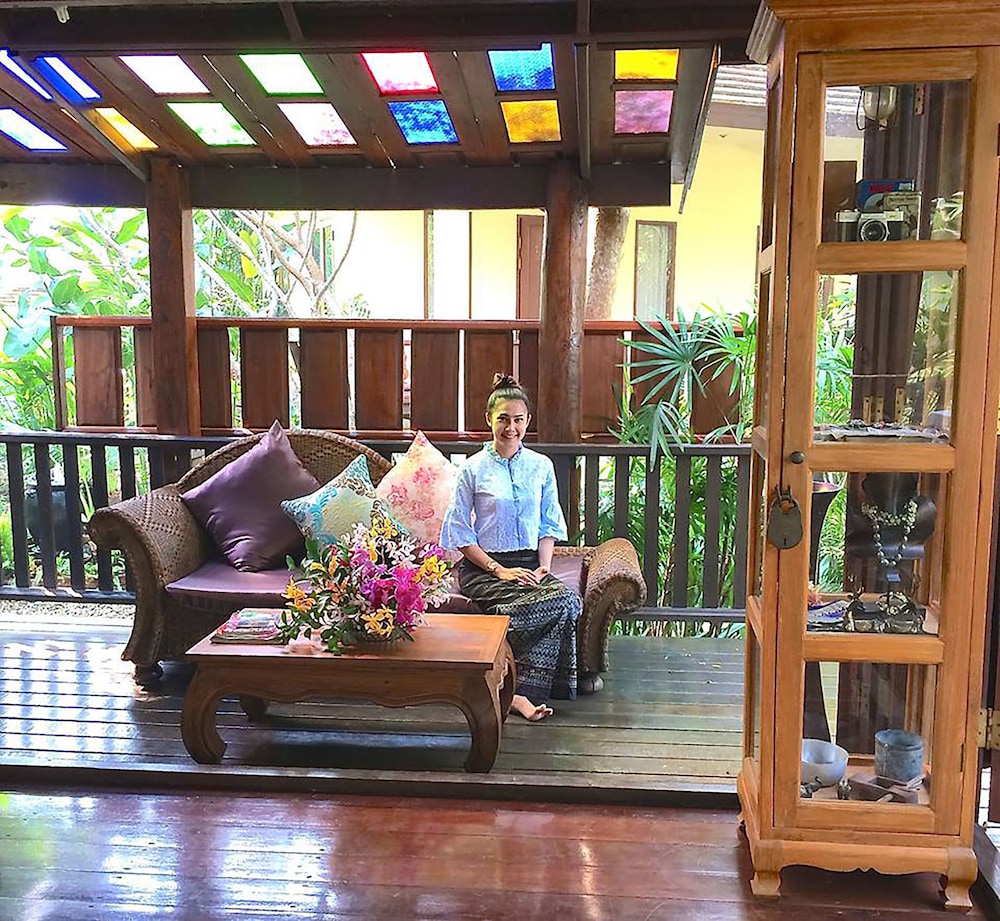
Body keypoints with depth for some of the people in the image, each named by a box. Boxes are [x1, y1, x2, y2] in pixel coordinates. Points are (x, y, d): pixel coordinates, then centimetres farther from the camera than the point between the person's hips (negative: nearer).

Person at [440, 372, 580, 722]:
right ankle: (524, 689, -19)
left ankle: (521, 690, -21)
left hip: (529, 564, 4)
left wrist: (543, 566, -4)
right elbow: (460, 532, -2)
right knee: (561, 602, -29)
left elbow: (549, 525, 14)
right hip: (482, 569, -4)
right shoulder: (473, 468, 0)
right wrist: (499, 570, -13)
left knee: (568, 599, -30)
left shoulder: (541, 466, 11)